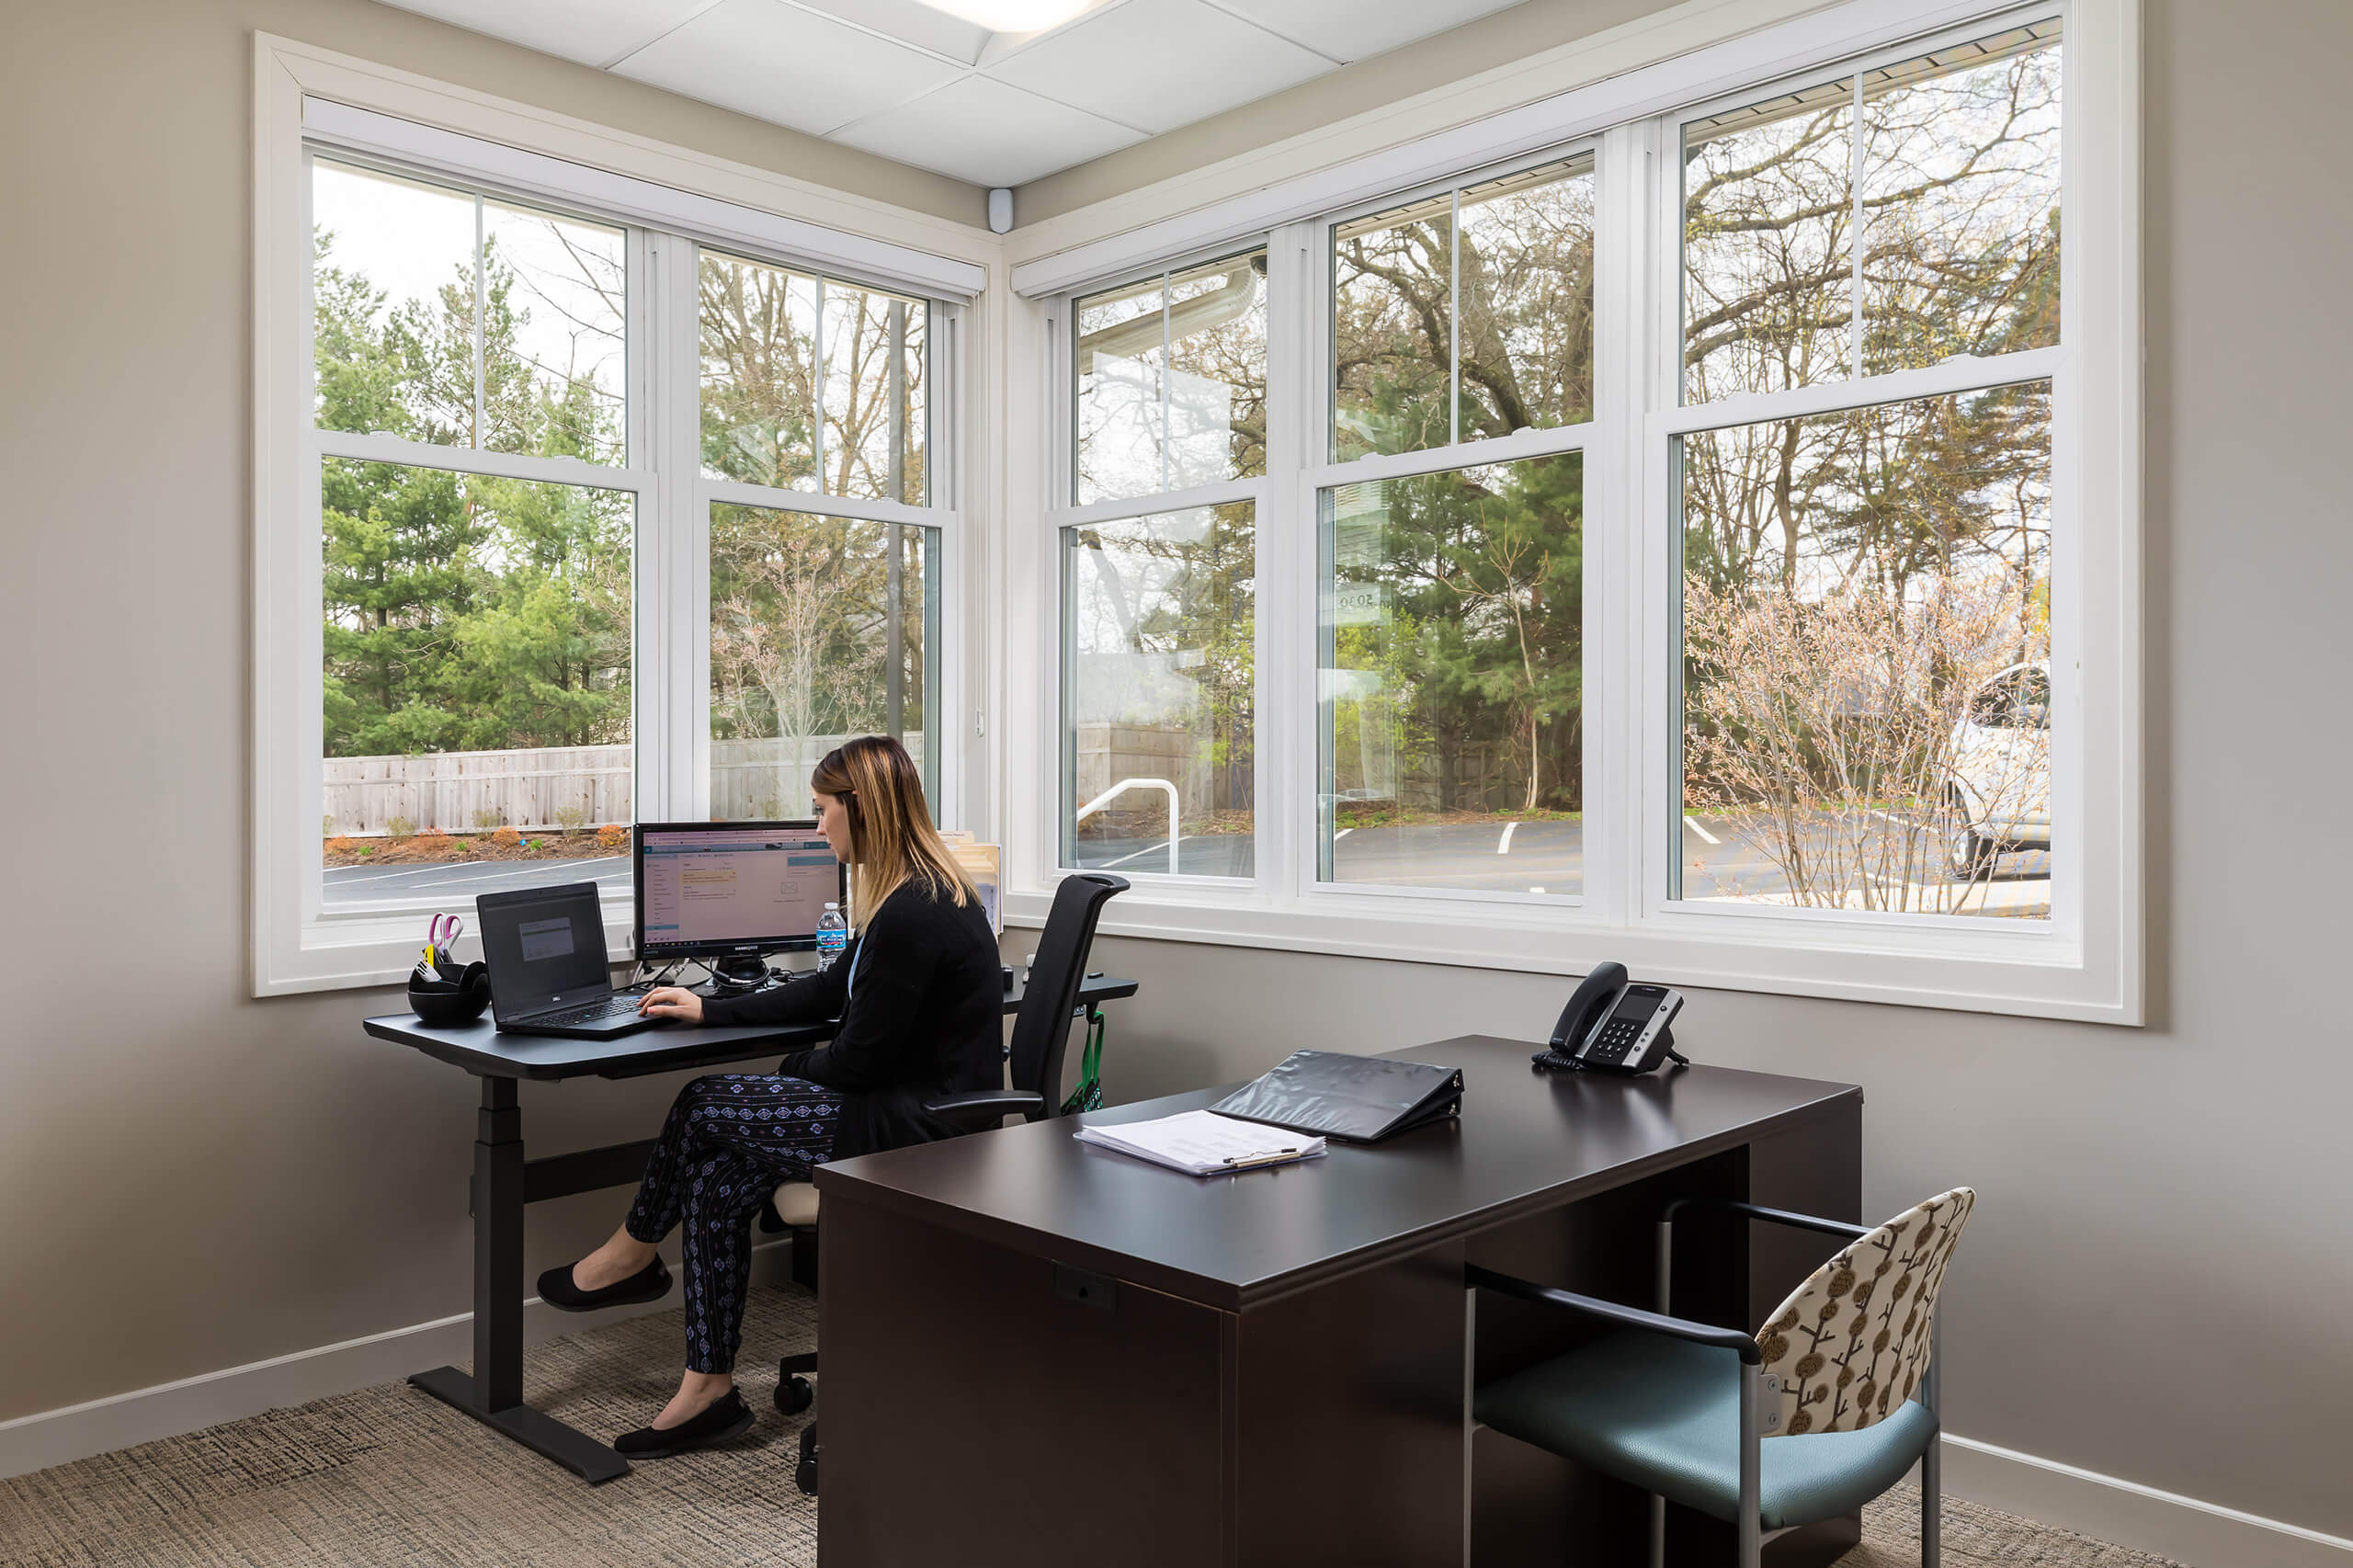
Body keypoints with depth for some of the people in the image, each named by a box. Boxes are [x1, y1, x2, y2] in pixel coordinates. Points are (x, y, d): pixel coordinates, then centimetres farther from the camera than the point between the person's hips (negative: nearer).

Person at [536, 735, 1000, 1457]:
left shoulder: (911, 915, -23)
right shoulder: (924, 894, 11)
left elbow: (859, 1059, -18)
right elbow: (832, 990, 20)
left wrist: (794, 1068, 4)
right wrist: (710, 1009, 20)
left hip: (919, 1127, -10)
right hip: (913, 1108, 10)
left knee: (704, 1107, -4)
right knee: (717, 1179, 2)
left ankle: (631, 1255, 23)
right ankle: (709, 1388, 10)